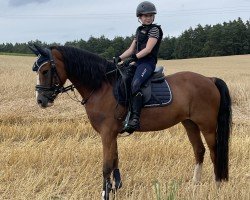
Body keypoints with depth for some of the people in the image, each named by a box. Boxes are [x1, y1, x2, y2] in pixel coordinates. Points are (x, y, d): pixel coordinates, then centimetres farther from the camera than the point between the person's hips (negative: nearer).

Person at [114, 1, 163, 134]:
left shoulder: (154, 29, -2)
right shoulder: (139, 30, 21)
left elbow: (148, 49, -13)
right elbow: (131, 49, 19)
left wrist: (133, 58, -24)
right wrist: (119, 58, 3)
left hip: (148, 62, -9)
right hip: (137, 62, 9)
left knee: (134, 85, -33)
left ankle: (135, 119, -41)